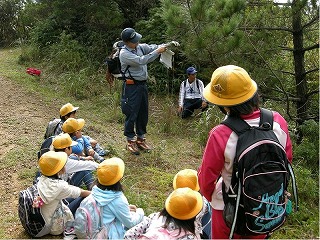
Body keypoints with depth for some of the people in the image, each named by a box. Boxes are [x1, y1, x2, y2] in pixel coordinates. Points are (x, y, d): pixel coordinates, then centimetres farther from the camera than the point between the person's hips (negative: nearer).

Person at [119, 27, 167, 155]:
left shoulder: (140, 47, 6)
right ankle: (130, 141, 13)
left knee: (143, 113, 14)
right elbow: (141, 61, -25)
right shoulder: (124, 53, -15)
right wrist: (158, 52, -23)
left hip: (143, 85, 8)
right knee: (131, 114, -1)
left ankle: (140, 139, 28)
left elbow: (152, 47, 9)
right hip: (131, 86, -7)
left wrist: (163, 46, -13)